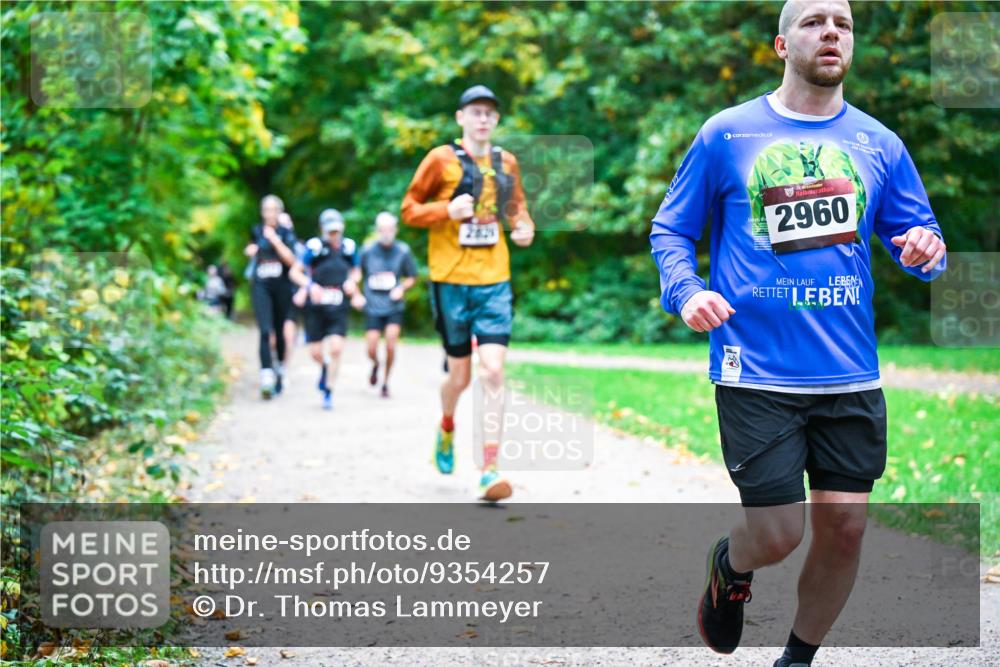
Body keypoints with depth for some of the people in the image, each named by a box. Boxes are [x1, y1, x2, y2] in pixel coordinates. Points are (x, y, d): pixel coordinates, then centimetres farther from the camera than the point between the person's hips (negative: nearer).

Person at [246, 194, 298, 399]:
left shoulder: (286, 233, -1)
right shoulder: (256, 231, 7)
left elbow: (291, 260, -14)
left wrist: (275, 240, -18)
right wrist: (250, 250, 5)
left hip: (282, 286, 0)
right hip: (261, 286, 0)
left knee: (281, 332, 9)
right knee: (265, 331, -14)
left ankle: (280, 369, 33)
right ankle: (266, 377, -22)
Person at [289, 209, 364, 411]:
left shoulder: (349, 247, 3)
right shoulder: (314, 246, -7)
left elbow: (356, 271, 20)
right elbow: (295, 272, -4)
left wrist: (352, 282, -2)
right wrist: (310, 285, -20)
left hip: (339, 309, 1)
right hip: (316, 305, -1)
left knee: (336, 348, -14)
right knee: (315, 352, 2)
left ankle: (328, 392, -2)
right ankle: (325, 367, 39)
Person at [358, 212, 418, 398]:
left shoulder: (403, 251, -2)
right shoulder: (368, 251, -2)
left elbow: (412, 277, 10)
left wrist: (402, 288, -7)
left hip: (394, 308, 0)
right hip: (373, 307, 0)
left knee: (391, 345, -14)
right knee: (372, 350, -3)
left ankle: (386, 382, 7)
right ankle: (375, 365, 35)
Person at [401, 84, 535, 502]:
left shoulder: (506, 163, 9)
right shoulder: (442, 159, -2)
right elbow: (409, 209, 0)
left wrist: (524, 226, 1)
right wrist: (447, 209, -18)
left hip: (494, 281, 2)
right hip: (451, 279, -2)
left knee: (493, 372, -10)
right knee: (460, 374, 6)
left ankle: (489, 471, -11)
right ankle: (447, 428, 41)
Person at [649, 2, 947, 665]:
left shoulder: (879, 144, 9)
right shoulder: (727, 134, 2)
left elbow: (917, 233, 14)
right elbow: (671, 227, 8)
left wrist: (924, 249, -10)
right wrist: (685, 291, -11)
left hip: (850, 374, 3)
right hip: (757, 374, -3)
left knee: (845, 525, 3)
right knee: (777, 534, -6)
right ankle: (729, 565, 32)